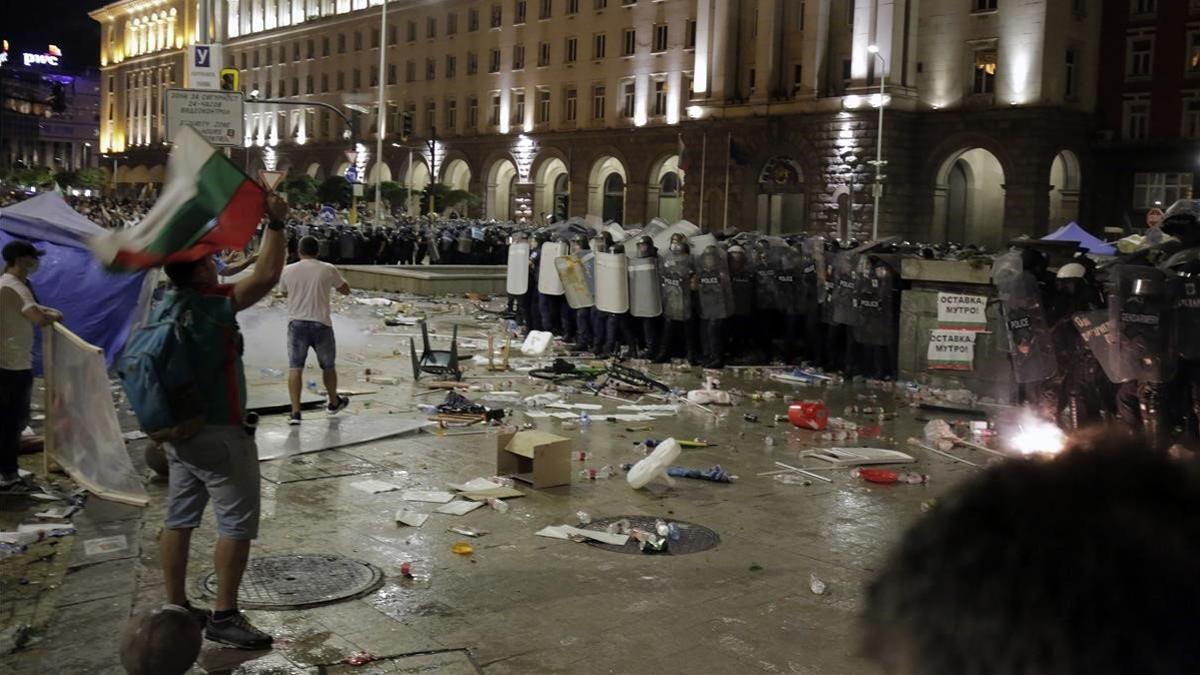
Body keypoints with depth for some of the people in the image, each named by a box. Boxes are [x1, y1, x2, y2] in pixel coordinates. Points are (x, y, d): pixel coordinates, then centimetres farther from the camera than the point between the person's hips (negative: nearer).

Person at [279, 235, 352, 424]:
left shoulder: (288, 270, 0)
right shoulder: (328, 270, -4)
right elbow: (345, 290, 11)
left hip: (296, 323, 0)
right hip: (321, 324, 0)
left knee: (295, 367, -2)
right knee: (328, 366, 18)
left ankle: (295, 412, -12)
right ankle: (334, 402, 37)